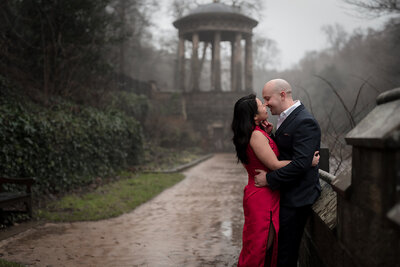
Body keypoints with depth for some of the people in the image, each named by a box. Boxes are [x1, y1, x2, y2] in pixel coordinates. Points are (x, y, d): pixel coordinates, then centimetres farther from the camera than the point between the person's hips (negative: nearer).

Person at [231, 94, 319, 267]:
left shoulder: (259, 133, 10)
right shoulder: (257, 136, -20)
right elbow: (275, 165, -21)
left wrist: (268, 134, 10)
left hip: (269, 197, 9)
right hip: (261, 198, -9)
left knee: (269, 243, 14)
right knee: (257, 246, 0)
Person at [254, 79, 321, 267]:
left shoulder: (305, 122, -19)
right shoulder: (286, 118, 13)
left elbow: (300, 163, -25)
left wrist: (269, 179, -19)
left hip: (296, 198, -9)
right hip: (285, 194, 9)